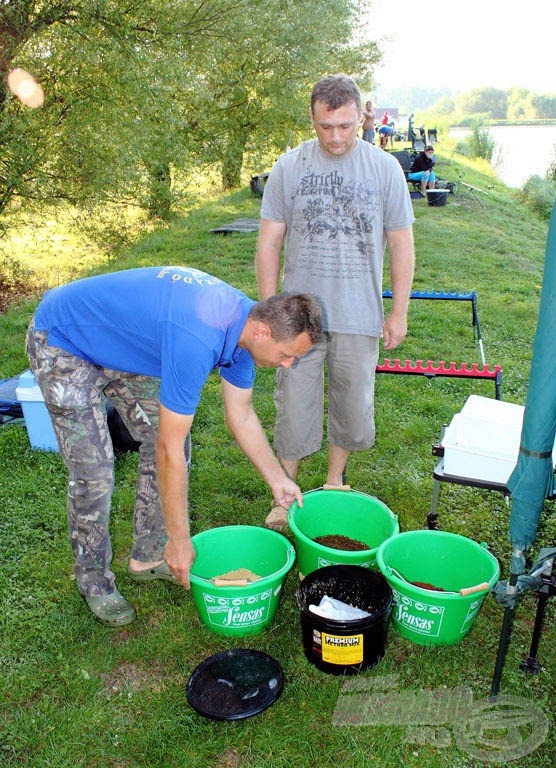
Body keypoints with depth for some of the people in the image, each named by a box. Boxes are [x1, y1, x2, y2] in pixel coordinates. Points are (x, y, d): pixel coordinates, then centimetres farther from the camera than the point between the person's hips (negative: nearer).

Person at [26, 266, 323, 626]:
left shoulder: (244, 321, -11)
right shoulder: (197, 340, -39)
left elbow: (241, 416, 4)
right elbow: (170, 450, -32)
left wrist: (278, 479, 8)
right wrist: (180, 540, -23)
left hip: (119, 343, 9)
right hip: (62, 342, -8)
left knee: (165, 438, 5)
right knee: (94, 471, -10)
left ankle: (149, 556, 21)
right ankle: (94, 583, 13)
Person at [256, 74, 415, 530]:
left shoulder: (384, 168, 0)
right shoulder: (289, 167, 0)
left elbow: (401, 244, 4)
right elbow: (269, 242, 2)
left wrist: (399, 312, 2)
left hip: (360, 316, 1)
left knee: (353, 404, 12)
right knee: (295, 404, 4)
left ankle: (335, 481, 34)